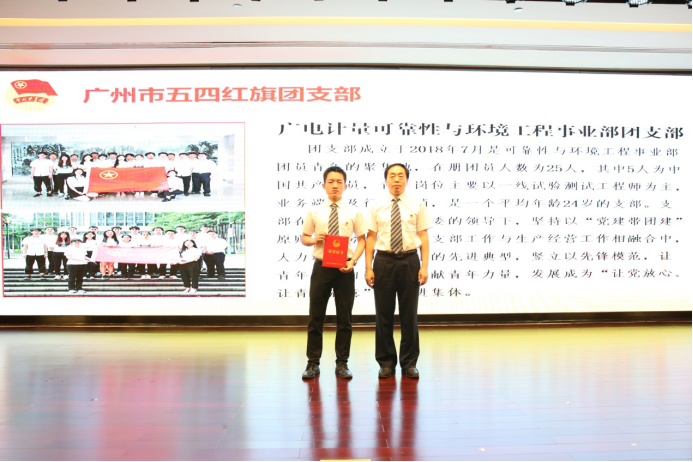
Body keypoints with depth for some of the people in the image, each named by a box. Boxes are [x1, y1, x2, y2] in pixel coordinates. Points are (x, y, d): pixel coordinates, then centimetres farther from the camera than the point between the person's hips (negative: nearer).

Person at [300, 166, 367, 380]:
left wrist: (353, 260, -10)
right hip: (321, 267, 0)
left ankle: (342, 363, 19)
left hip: (344, 268, 0)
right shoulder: (314, 212, 4)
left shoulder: (353, 213, 2)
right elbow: (304, 238, 12)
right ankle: (313, 363, 17)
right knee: (315, 317, 5)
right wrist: (314, 240, -11)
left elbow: (362, 239, 5)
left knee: (344, 318, 7)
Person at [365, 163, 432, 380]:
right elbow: (371, 238, 3)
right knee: (383, 315, 6)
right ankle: (386, 362, 19)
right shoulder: (376, 207, 4)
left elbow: (423, 236, 2)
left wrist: (424, 267, -6)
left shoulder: (417, 205, 4)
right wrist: (368, 268, -4)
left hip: (409, 261, 0)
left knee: (409, 314, 6)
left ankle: (409, 363, 19)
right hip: (384, 261, 0)